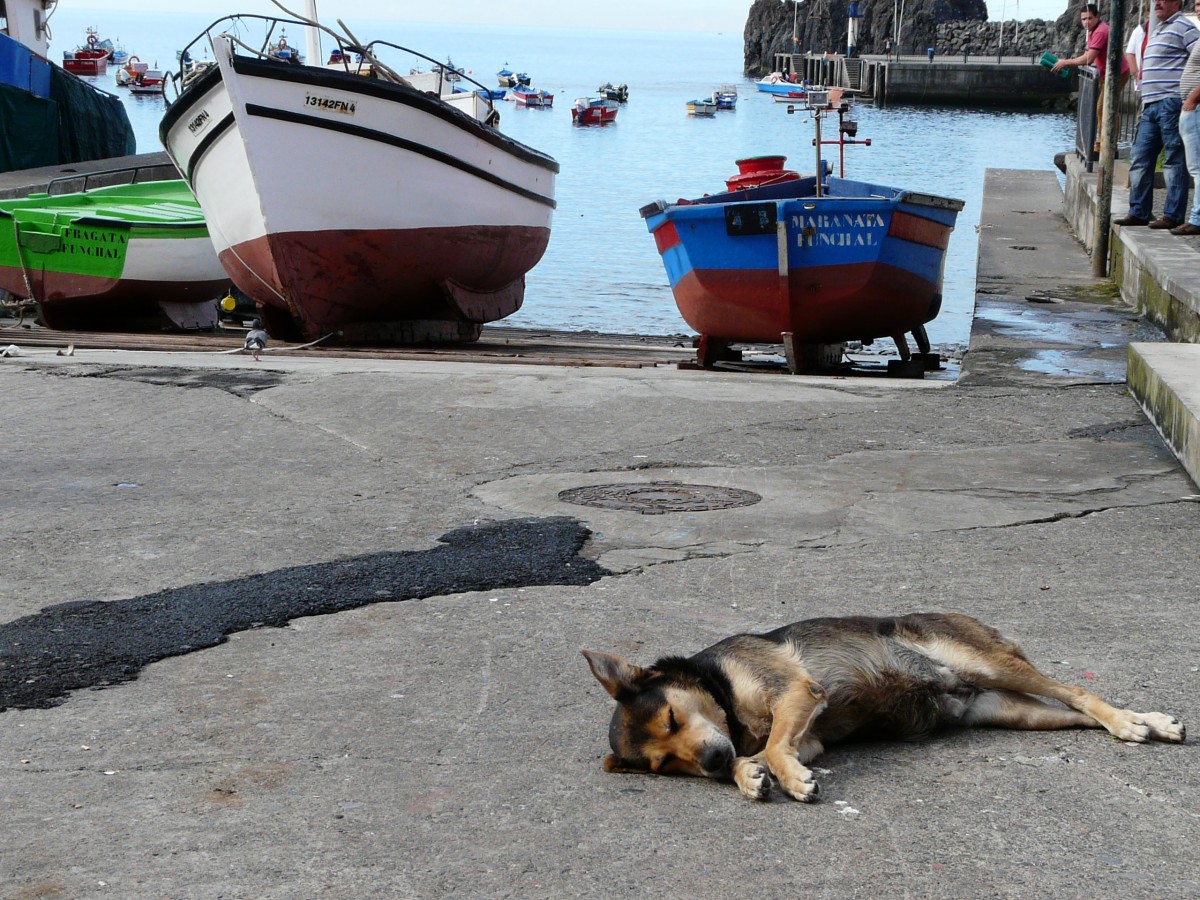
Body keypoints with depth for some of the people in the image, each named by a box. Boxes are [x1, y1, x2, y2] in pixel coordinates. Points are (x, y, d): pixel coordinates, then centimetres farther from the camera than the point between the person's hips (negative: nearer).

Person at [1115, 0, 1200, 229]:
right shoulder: (1158, 31, 23)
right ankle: (1139, 212, 14)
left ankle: (1173, 216, -3)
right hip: (1151, 107, 9)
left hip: (1171, 102, -9)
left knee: (1174, 161, -5)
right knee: (1140, 159, 8)